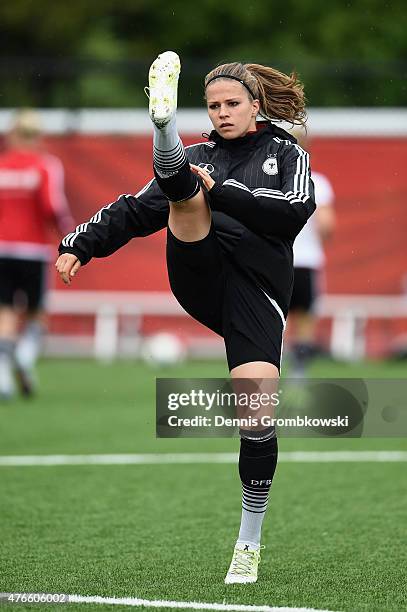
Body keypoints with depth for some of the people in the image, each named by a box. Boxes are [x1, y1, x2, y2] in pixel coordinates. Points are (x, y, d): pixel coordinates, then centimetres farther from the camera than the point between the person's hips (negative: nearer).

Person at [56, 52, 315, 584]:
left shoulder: (286, 154, 15)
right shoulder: (199, 155, 22)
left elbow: (293, 215, -4)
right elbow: (135, 210, 18)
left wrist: (222, 193, -10)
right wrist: (82, 244, 5)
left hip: (258, 289, -2)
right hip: (200, 277, 2)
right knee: (183, 187, -23)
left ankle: (250, 541, -3)